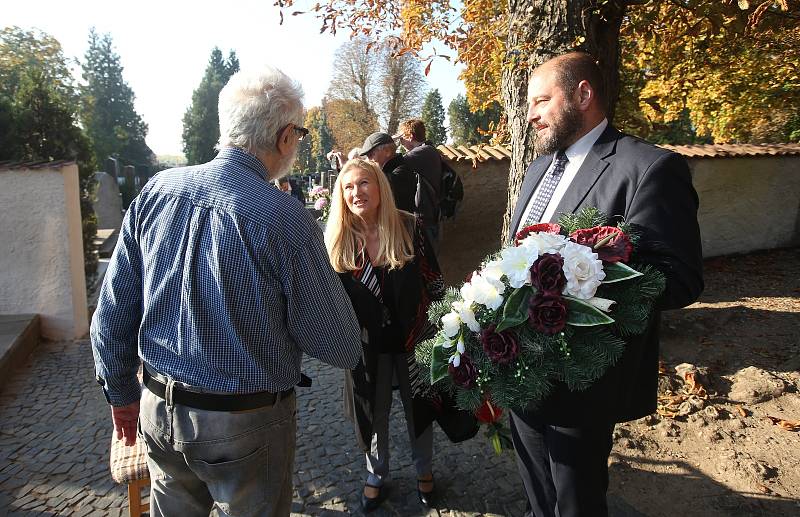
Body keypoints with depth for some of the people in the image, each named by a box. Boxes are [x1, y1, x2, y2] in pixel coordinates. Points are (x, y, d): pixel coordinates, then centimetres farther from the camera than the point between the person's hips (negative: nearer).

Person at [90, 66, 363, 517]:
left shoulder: (156, 191, -7)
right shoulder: (288, 221, -23)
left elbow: (112, 314, 1)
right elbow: (342, 350, -15)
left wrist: (122, 393, 16)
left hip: (160, 411, 5)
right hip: (247, 427, -4)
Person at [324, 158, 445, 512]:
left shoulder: (409, 227, -12)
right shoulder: (336, 239, -9)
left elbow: (432, 280, -4)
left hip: (413, 337, 0)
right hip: (366, 345, 1)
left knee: (418, 407, 19)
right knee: (373, 414, 18)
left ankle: (424, 470, 47)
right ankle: (376, 475, 46)